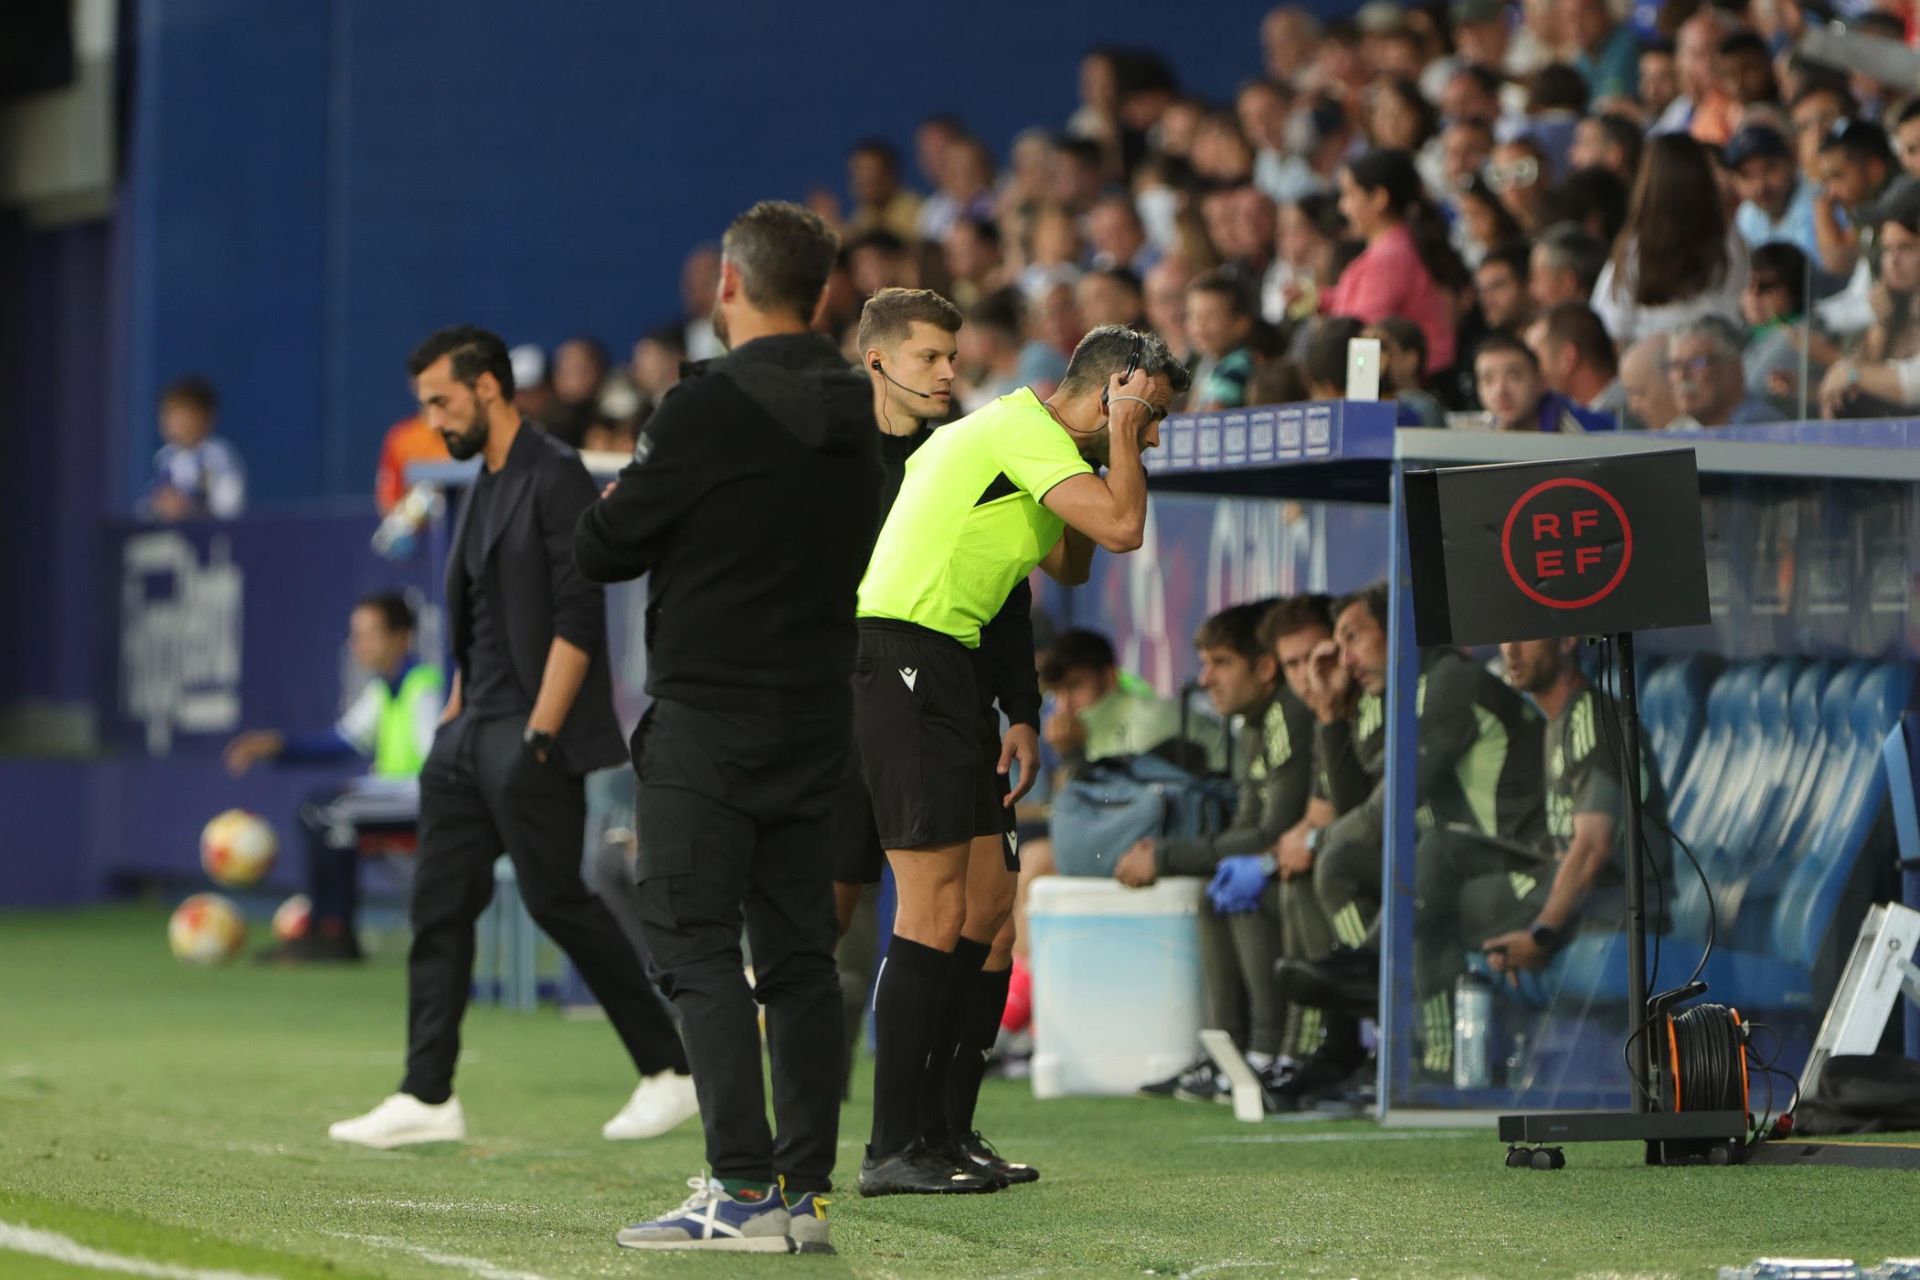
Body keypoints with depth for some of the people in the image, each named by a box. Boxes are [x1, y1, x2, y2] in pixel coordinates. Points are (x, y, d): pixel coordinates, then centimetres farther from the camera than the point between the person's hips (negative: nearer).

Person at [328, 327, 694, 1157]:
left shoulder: (555, 478, -11)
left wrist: (538, 734, -20)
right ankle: (428, 1097, 5)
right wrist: (453, 718, 17)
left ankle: (669, 1072, 3)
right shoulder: (484, 488, 17)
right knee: (438, 906, 4)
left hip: (530, 735, -9)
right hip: (472, 735, 9)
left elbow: (577, 620, -17)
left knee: (556, 898, -7)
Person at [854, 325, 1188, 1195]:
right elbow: (1123, 528, -19)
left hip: (936, 667, 11)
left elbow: (1071, 565, 33)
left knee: (988, 907, 10)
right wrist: (1118, 432, -6)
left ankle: (930, 1123, 13)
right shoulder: (1023, 430, -10)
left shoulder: (1012, 430, 22)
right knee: (936, 911, -12)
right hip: (905, 658, -11)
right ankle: (894, 1150, -11)